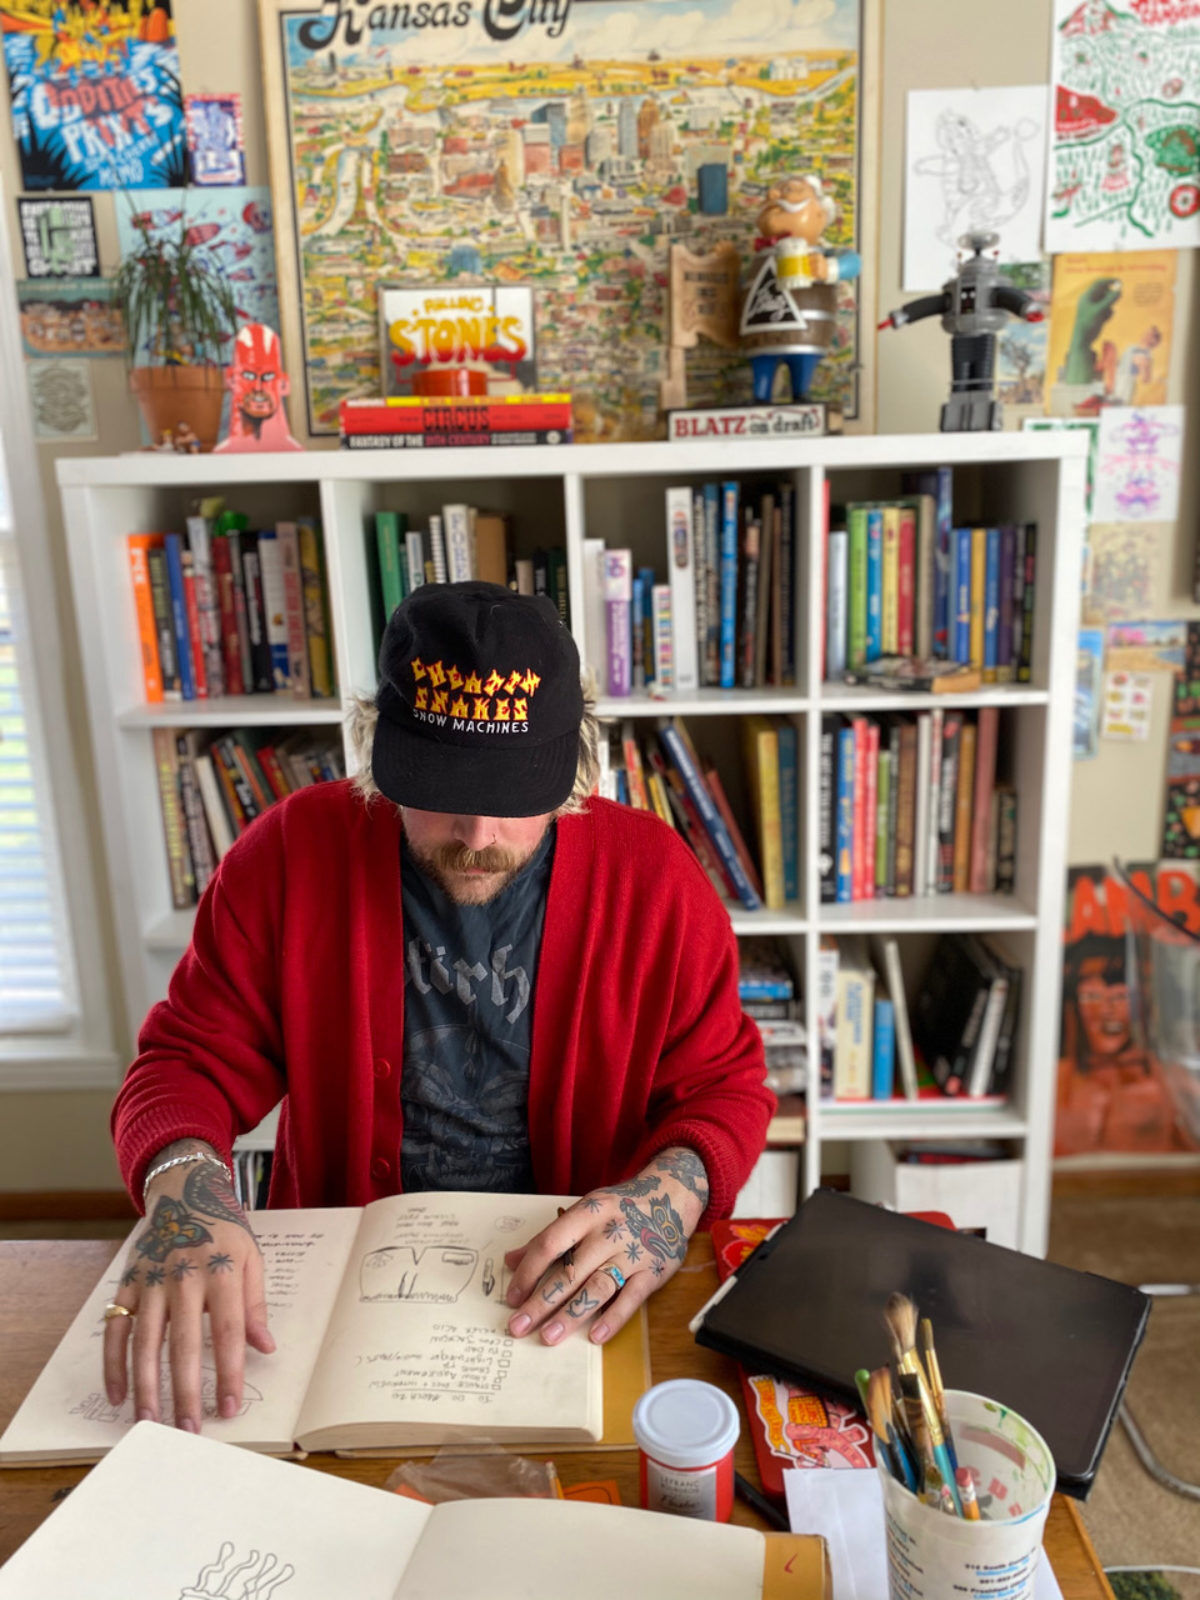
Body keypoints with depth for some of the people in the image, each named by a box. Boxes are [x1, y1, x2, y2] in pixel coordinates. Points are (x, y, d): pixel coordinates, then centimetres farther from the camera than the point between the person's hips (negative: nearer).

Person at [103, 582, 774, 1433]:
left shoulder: (655, 875, -9)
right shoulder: (293, 852, -7)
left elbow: (725, 1084, 1)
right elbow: (194, 1059, -1)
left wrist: (674, 1191, -22)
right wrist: (182, 1180, -24)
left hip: (580, 1289, 1)